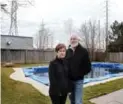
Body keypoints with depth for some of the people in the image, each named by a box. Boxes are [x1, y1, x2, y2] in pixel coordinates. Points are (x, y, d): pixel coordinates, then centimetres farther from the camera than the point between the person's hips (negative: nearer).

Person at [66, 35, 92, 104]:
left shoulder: (83, 51, -9)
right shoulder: (67, 51, 4)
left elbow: (88, 67, -7)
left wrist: (80, 74, -6)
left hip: (78, 80, -4)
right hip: (69, 80, 4)